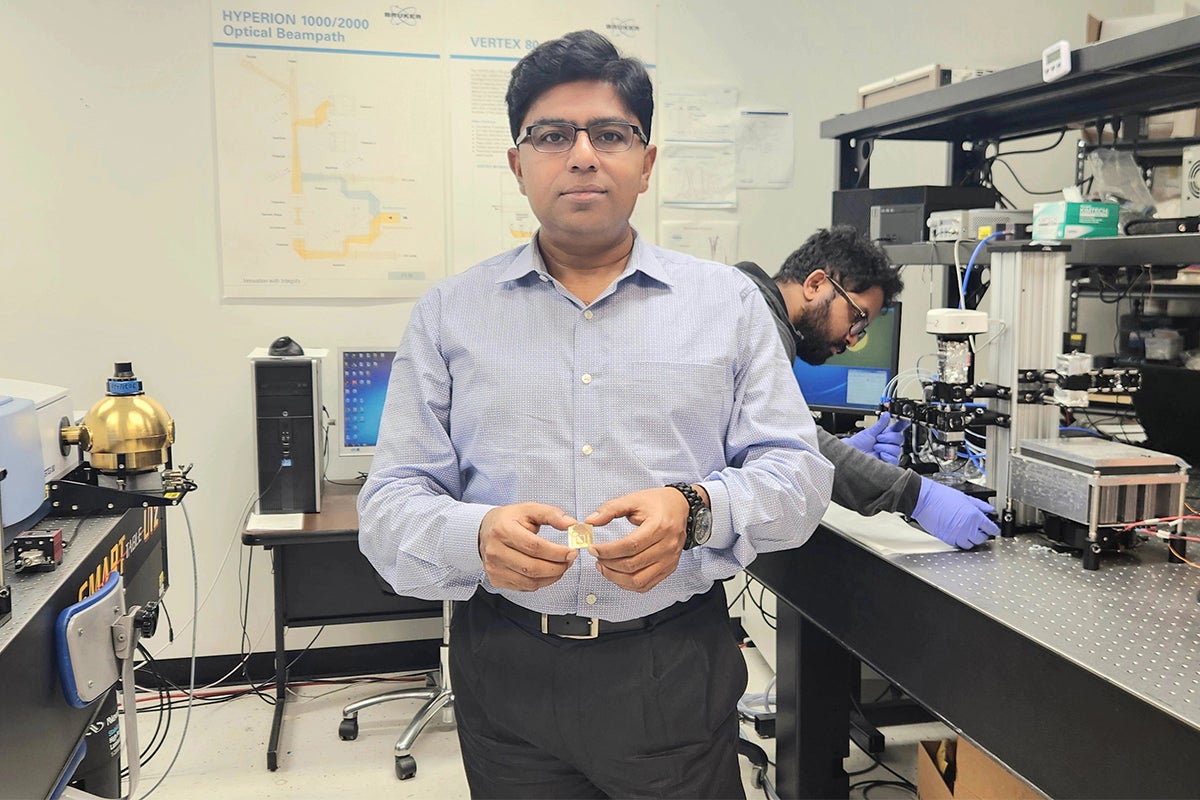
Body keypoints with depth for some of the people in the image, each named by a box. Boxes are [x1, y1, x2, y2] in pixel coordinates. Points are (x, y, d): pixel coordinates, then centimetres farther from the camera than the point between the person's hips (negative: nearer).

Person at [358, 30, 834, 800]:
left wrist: (695, 509, -21)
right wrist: (477, 537, -23)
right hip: (506, 671, 1)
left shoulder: (729, 302, 3)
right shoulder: (449, 315, 3)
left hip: (678, 669, 0)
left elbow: (798, 472, 0)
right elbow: (391, 504, -1)